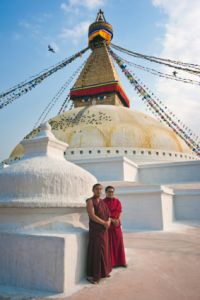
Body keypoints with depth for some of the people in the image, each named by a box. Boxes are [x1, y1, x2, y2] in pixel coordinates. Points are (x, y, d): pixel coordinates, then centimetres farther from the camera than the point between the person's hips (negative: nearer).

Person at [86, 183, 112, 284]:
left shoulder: (102, 202, 12)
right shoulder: (90, 201, -11)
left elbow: (108, 214, 11)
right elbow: (92, 216, -21)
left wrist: (108, 222, -10)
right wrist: (104, 223, -17)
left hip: (103, 230, 8)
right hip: (95, 230, -8)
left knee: (103, 250, 14)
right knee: (95, 252, -5)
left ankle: (102, 272, 27)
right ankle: (91, 275, 4)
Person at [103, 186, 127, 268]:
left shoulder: (117, 201, 8)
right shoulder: (103, 202, -5)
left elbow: (119, 212, 2)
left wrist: (116, 220, -14)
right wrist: (112, 220, -21)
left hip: (117, 224, 4)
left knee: (118, 242, 8)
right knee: (109, 243, -1)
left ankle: (120, 261, 20)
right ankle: (110, 262, 8)